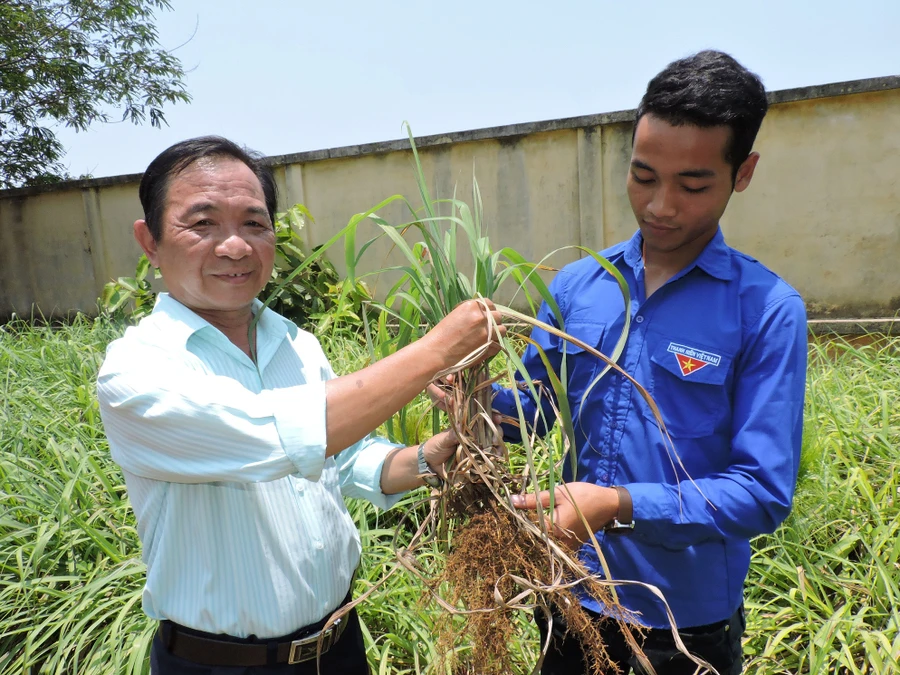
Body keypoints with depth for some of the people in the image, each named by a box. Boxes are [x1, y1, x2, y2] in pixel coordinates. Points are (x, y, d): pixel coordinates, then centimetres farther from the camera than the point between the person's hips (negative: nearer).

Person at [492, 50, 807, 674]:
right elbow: (534, 411, 3)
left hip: (689, 619, -3)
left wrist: (622, 505, -31)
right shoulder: (574, 287, -5)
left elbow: (764, 491, -18)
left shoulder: (769, 311, -16)